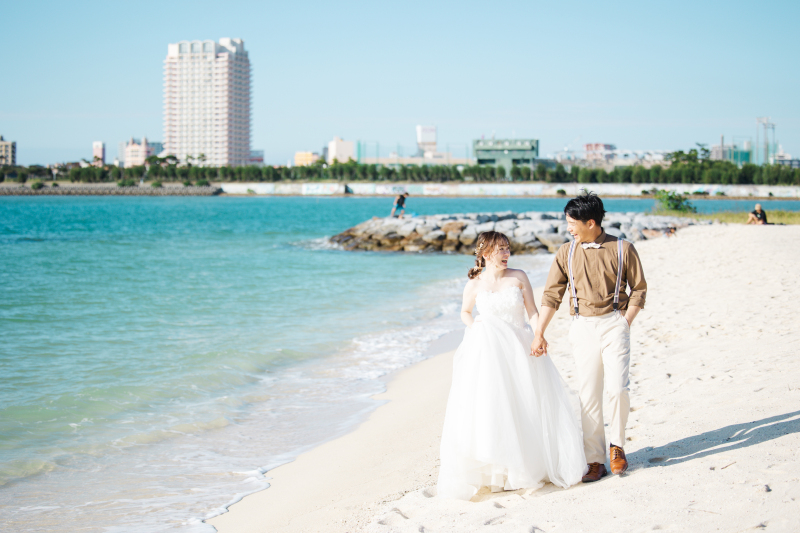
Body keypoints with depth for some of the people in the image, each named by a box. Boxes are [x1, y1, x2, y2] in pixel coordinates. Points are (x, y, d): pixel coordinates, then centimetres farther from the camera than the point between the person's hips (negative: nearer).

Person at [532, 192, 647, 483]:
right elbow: (552, 295, 6)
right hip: (582, 327, 2)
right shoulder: (566, 253, 6)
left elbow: (639, 288, 5)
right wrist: (539, 333, 1)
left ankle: (617, 445, 11)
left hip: (613, 323, -2)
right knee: (588, 395, 1)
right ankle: (595, 460, 7)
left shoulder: (622, 249, -1)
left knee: (617, 387, -13)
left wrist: (625, 323, -4)